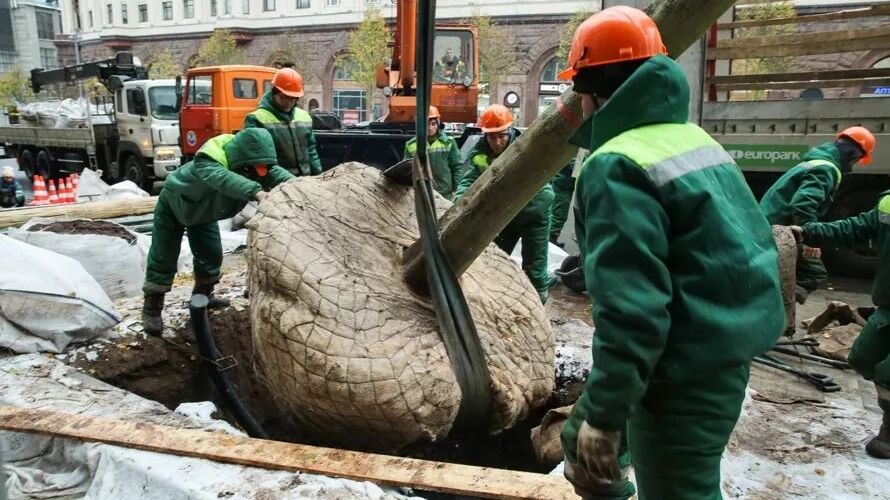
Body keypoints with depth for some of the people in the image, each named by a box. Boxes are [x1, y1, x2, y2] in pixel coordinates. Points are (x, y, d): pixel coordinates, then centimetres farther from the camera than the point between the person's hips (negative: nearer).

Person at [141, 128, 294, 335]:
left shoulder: (255, 163, -26)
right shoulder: (208, 161, -45)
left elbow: (277, 173, -39)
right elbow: (223, 178, -65)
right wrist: (256, 191, -82)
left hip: (203, 211, 6)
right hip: (173, 204, -6)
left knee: (212, 253, 9)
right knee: (163, 258, -3)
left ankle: (203, 295, 30)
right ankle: (152, 308, 7)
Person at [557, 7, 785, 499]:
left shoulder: (615, 168, -21)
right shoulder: (692, 138, 8)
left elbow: (630, 311, -26)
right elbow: (750, 237, 18)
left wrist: (604, 413, -17)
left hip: (686, 375, -10)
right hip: (725, 347, 10)